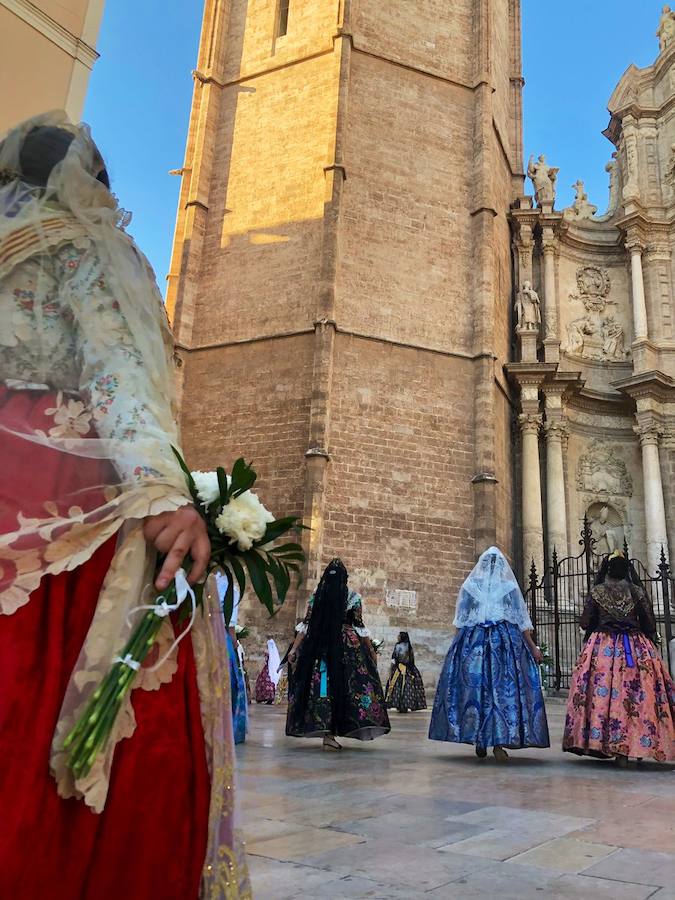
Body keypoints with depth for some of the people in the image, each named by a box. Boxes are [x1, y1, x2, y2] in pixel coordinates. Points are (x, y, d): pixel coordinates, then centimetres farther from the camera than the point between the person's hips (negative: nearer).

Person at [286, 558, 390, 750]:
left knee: (319, 682, 6)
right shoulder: (353, 597, 1)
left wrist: (294, 648, 6)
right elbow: (360, 626, 2)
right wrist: (371, 650, 12)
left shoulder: (316, 595, 5)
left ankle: (326, 732, 7)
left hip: (317, 645, 2)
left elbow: (306, 624, 2)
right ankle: (330, 734, -6)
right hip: (346, 646, -2)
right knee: (343, 682, 0)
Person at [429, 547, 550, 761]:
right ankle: (499, 742, -6)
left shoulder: (469, 585, 9)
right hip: (505, 641, -1)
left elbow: (460, 620, 8)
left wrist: (457, 645, 12)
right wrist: (532, 647, 10)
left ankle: (480, 742, 5)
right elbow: (522, 620, 7)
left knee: (473, 686, 2)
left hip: (472, 641, 1)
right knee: (504, 688, -2)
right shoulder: (509, 586, 7)